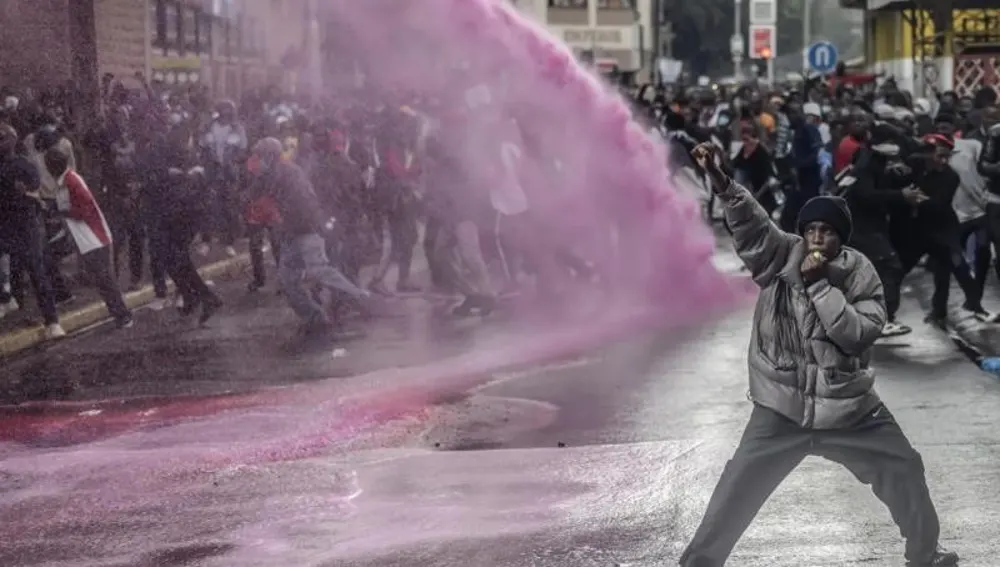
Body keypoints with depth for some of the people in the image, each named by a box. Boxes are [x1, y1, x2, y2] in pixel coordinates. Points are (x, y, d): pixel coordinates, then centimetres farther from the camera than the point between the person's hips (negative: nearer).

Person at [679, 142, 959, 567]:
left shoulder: (860, 274, -5)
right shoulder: (781, 256, -6)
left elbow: (858, 333, -17)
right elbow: (750, 223, -23)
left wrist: (819, 284, -22)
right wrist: (721, 181, -39)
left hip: (849, 407, 2)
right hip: (783, 408, -1)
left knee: (904, 472, 12)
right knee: (736, 492, -1)